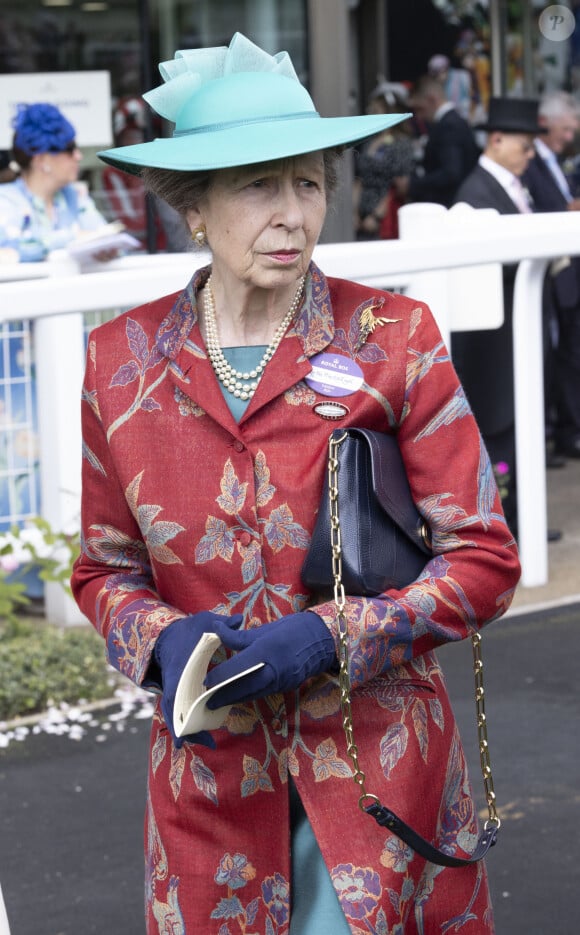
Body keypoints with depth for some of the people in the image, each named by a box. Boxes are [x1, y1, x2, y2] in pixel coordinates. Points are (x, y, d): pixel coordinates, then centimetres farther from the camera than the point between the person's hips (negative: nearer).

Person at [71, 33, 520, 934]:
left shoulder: (393, 337, -6)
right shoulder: (123, 361, 0)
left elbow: (483, 562, -5)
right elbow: (105, 566, 10)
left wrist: (327, 638, -18)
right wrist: (164, 640, -12)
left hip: (378, 754, -2)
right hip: (209, 760, 2)